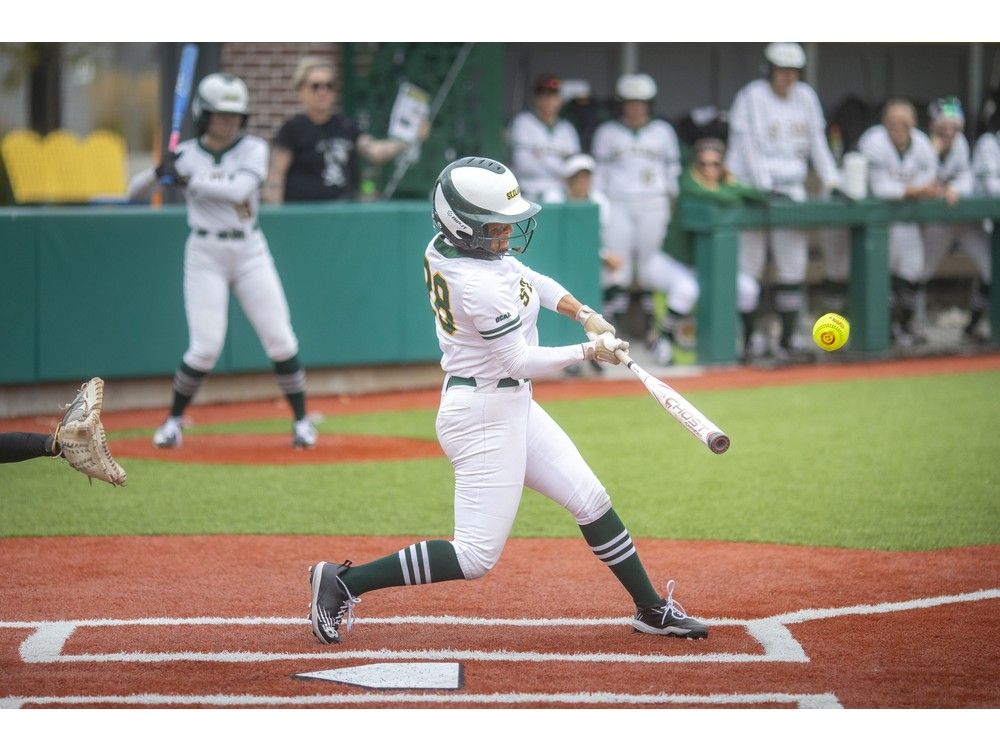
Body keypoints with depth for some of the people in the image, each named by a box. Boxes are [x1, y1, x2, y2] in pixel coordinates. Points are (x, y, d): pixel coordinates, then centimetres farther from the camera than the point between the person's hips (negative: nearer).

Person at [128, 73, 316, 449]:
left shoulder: (253, 150, -2)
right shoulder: (186, 155, -1)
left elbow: (239, 189, -22)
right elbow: (134, 192, 0)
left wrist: (188, 179, -25)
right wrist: (160, 172, -20)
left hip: (250, 252, 1)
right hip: (204, 254, -1)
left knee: (281, 340, -3)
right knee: (206, 347, -9)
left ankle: (301, 420, 10)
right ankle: (174, 420, 11)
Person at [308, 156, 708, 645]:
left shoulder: (443, 247, 1)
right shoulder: (481, 286, -27)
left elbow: (530, 280, 15)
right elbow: (520, 361, -19)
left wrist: (584, 314, 3)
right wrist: (589, 351, -8)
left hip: (513, 407, 10)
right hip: (485, 415, -10)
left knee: (591, 500, 13)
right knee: (475, 558, -8)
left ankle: (651, 610, 22)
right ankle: (343, 582, -1)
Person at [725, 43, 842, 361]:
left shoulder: (805, 97, 10)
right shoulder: (751, 97, -7)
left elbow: (817, 143, 13)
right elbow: (748, 148, -10)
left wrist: (832, 182, 1)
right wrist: (767, 190, -17)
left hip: (792, 189, 5)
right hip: (752, 189, -5)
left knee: (793, 267, 1)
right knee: (748, 268, -8)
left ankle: (787, 340, 6)